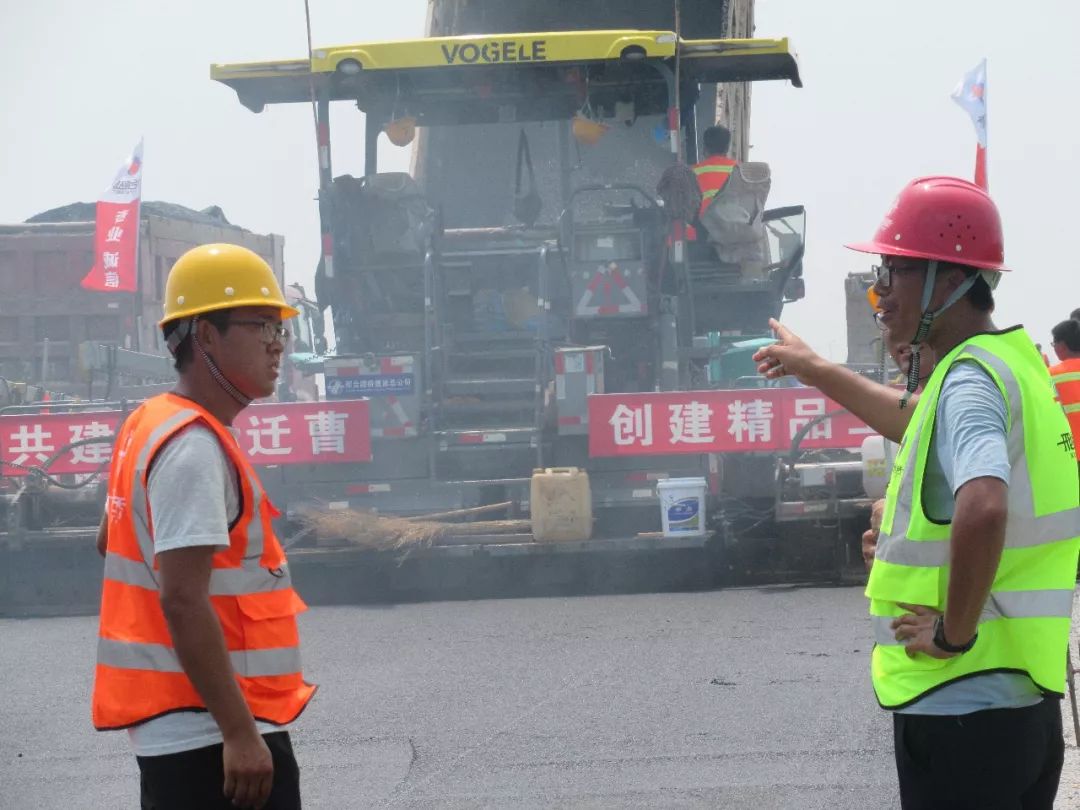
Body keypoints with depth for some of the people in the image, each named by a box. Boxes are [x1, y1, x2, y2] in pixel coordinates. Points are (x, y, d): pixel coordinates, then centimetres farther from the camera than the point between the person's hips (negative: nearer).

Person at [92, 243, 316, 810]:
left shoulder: (148, 425, 13)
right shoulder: (195, 446, -17)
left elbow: (110, 540, 27)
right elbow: (182, 599, -24)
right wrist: (240, 732, -26)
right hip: (209, 733, -10)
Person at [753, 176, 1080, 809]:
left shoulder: (970, 379, -18)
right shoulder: (1011, 362, 13)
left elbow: (983, 507, -38)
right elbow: (918, 420, 36)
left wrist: (954, 632, -26)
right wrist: (817, 371, 44)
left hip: (961, 704, -10)